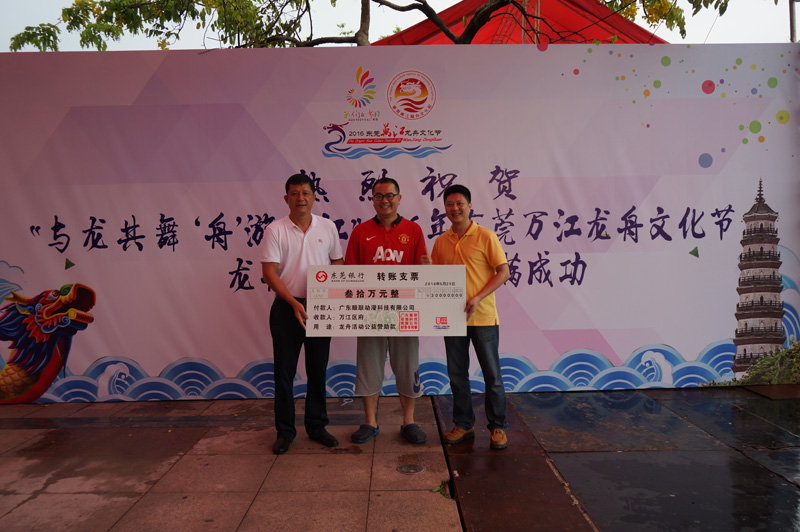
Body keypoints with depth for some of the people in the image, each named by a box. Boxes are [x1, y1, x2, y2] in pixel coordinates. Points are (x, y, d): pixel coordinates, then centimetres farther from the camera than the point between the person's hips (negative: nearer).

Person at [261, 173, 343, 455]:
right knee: (284, 371, 5)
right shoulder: (275, 229, -4)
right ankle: (285, 431, 18)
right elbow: (269, 271, -8)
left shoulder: (327, 227, 5)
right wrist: (293, 302, -18)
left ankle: (317, 426, 25)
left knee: (318, 370, 11)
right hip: (286, 307, -2)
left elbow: (338, 263, 11)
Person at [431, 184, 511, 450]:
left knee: (492, 373, 5)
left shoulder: (485, 236, -5)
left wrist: (478, 298, -17)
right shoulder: (441, 241, 8)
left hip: (482, 317, -4)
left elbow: (503, 272, -7)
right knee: (457, 373, 12)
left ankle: (498, 426, 21)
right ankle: (463, 424, 27)